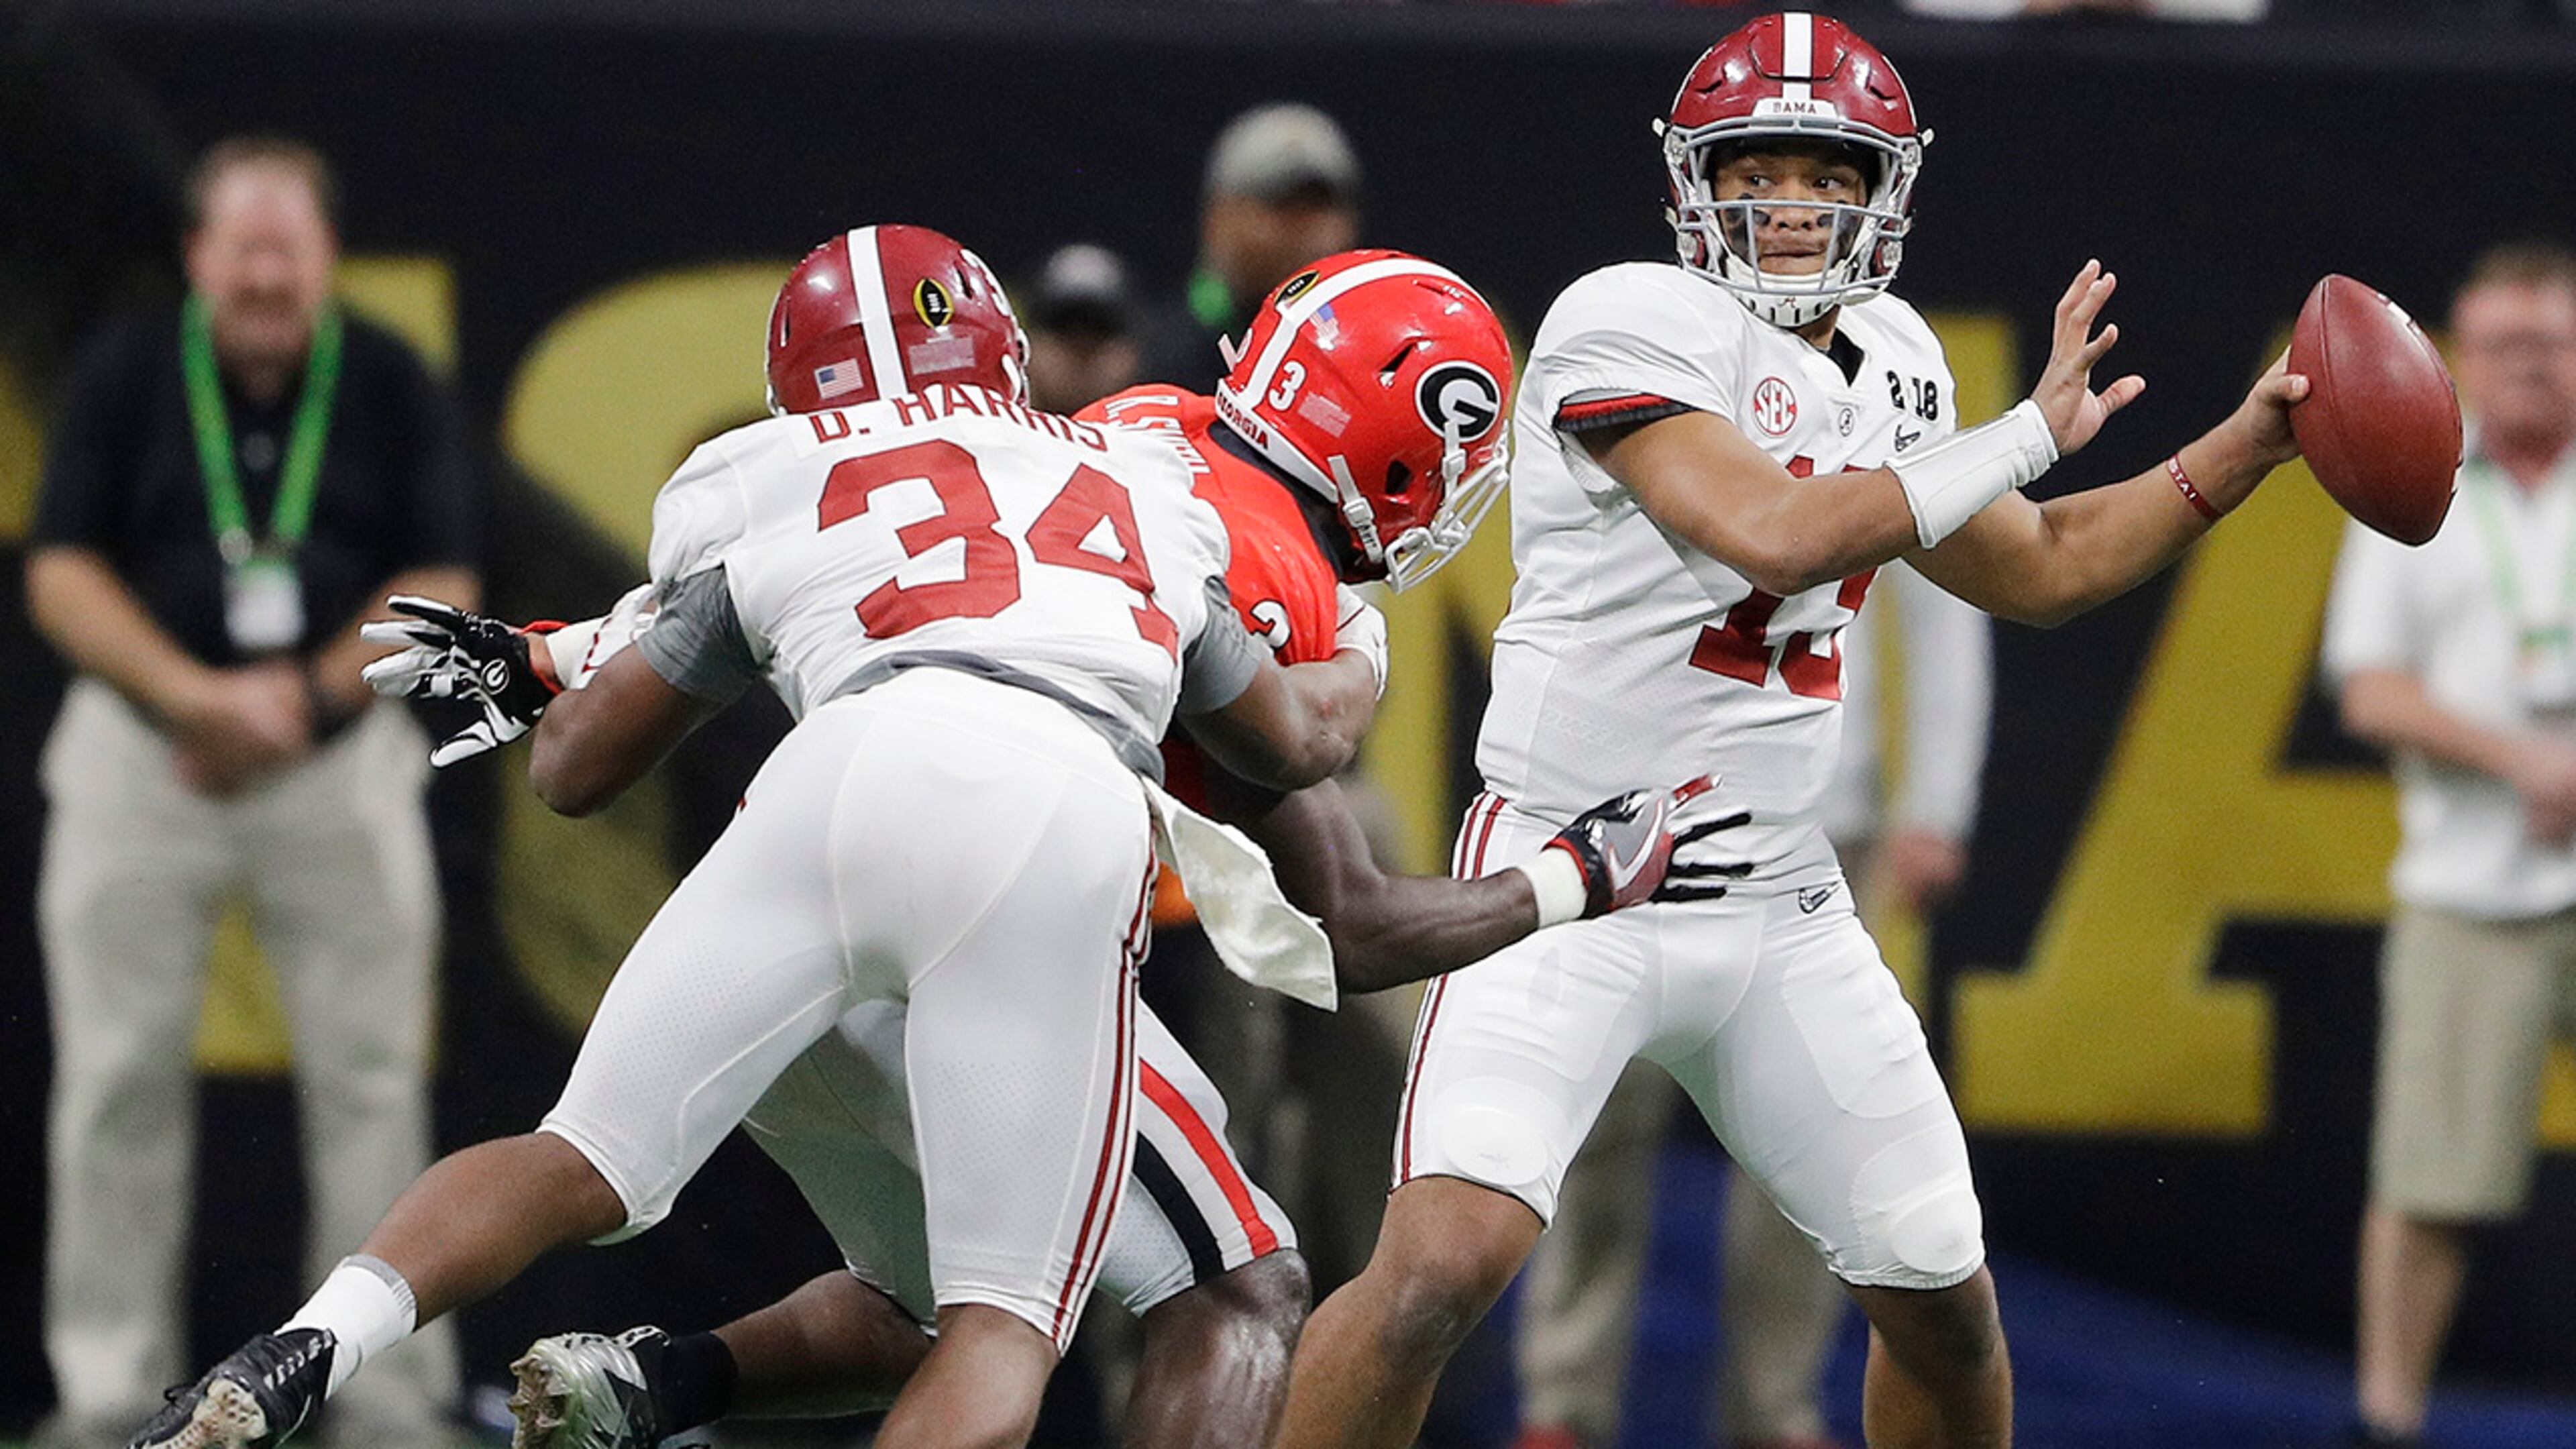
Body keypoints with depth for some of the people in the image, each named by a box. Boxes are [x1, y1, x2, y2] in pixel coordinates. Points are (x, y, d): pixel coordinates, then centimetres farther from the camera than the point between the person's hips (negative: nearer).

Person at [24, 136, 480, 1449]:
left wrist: (298, 697, -15)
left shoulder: (394, 389, -1)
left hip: (341, 756, 0)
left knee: (370, 1076, -3)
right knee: (119, 1079, -1)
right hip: (139, 752, 0)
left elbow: (440, 590, -1)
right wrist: (198, 695, -18)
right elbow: (62, 579, -4)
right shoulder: (125, 376, -2)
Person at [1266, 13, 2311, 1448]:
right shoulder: (1629, 326, -13)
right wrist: (2030, 432, -18)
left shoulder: (1890, 372, 11)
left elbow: (2039, 570, 24)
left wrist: (2250, 445, 14)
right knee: (1445, 1262, -24)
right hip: (1576, 885, -7)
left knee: (1946, 1303, 10)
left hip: (1782, 906, 7)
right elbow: (1771, 533, -26)